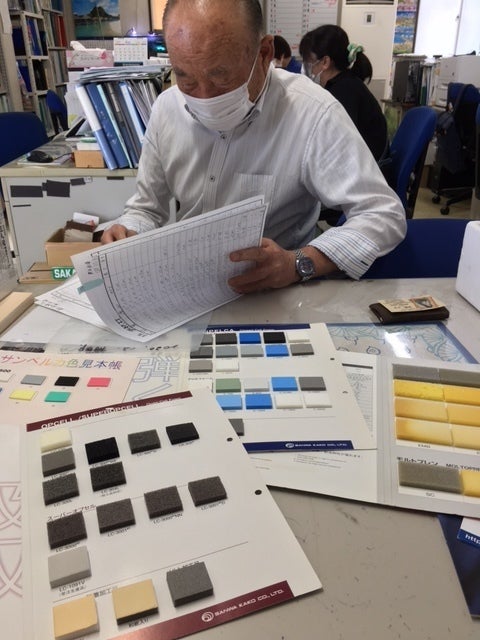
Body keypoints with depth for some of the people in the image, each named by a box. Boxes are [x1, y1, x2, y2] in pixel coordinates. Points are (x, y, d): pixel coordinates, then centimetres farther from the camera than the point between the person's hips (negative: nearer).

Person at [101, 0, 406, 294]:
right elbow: (147, 208, 9)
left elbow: (384, 215, -16)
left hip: (274, 295, -2)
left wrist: (298, 264, -30)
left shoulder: (313, 112, -17)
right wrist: (128, 236, -13)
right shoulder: (167, 107, -2)